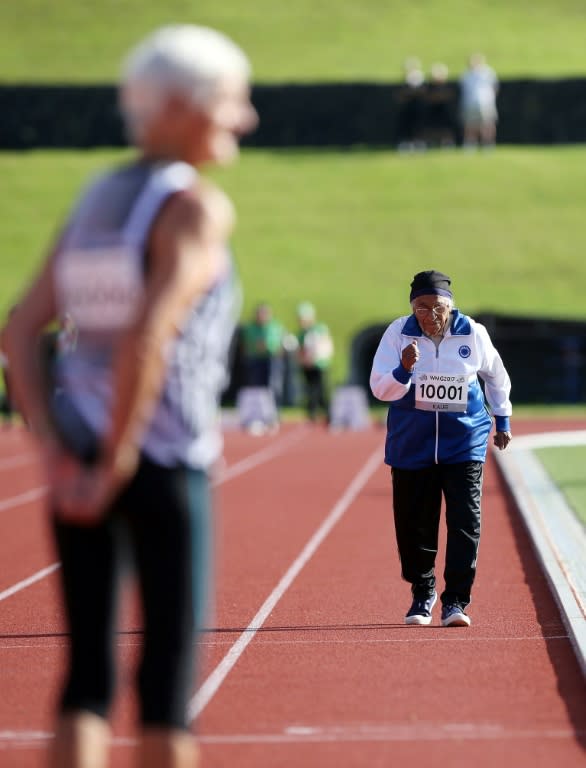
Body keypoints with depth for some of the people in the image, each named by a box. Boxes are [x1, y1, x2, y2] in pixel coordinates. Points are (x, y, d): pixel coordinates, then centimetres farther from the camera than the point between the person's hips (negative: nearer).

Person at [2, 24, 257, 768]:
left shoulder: (95, 198, 13)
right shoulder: (197, 208, -10)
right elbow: (148, 336, -23)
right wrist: (114, 468, -16)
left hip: (79, 461, 7)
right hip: (164, 462, -7)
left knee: (87, 673, 8)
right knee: (168, 674, 3)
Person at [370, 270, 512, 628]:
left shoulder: (473, 334, -5)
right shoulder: (398, 333, -8)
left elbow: (496, 375, 14)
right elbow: (380, 389, -11)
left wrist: (503, 420, 19)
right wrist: (405, 369, -30)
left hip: (464, 440, -1)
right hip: (412, 444, 1)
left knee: (465, 520, -10)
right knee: (414, 524, 6)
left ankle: (456, 600, -5)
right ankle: (422, 594, 25)